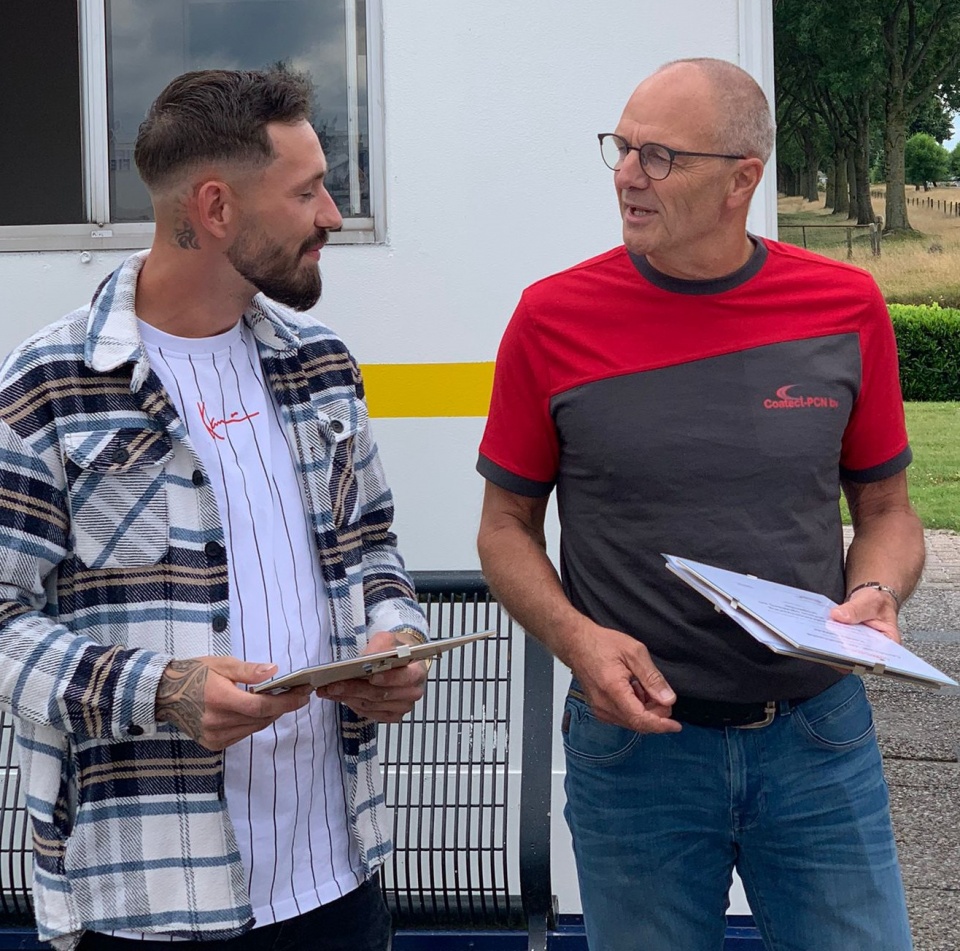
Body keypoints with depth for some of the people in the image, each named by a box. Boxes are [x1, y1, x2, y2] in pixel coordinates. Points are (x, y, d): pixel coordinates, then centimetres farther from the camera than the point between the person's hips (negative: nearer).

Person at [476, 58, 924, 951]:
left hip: (819, 741, 1)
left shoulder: (845, 306, -2)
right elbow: (506, 525, 3)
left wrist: (877, 595, -12)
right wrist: (577, 640, -14)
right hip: (634, 737, 0)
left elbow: (886, 509, 9)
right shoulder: (554, 317, -6)